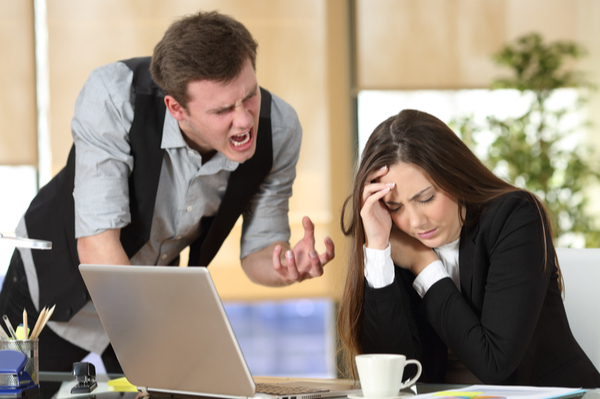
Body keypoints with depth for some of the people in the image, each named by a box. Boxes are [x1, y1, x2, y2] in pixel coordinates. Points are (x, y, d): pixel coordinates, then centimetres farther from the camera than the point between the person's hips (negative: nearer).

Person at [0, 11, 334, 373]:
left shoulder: (278, 129, -24)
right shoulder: (112, 95, -35)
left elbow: (258, 251, -12)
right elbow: (96, 243, -37)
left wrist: (286, 267, -37)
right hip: (57, 281, -3)